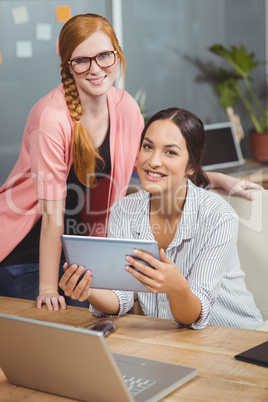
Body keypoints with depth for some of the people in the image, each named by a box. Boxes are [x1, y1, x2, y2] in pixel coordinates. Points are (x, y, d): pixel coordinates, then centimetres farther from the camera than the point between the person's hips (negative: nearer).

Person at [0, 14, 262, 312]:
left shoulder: (125, 106, -7)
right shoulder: (51, 117, -25)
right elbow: (51, 212, -24)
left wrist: (220, 180, -1)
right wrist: (48, 288, -22)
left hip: (79, 248, 5)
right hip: (26, 248, -5)